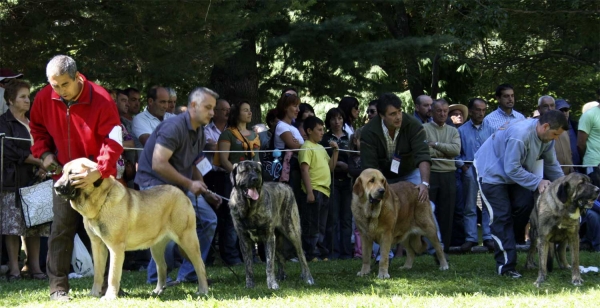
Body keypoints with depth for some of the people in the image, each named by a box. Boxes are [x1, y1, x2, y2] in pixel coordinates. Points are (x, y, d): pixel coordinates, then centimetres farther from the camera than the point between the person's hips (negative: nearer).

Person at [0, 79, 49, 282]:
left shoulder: (32, 122, 19)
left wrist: (41, 169, 1)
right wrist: (38, 161, -11)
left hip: (33, 180, 6)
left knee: (35, 226, 2)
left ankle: (34, 266, 5)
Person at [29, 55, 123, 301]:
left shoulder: (101, 100, -21)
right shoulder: (44, 99, -8)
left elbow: (113, 141, -23)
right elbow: (38, 128, 14)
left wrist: (98, 172, -37)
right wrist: (43, 153, -3)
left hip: (98, 178, -2)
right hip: (64, 174, 2)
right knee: (61, 230, -3)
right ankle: (58, 287, -1)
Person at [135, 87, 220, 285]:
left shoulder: (199, 132, 10)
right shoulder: (174, 127, -21)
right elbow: (158, 164, -27)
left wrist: (206, 193, 9)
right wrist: (189, 184, -22)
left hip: (179, 185, 10)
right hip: (155, 183, -10)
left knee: (208, 220, 5)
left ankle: (188, 274, 9)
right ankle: (156, 276, -8)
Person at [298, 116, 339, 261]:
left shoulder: (321, 148, 19)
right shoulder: (307, 147, -7)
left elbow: (331, 167, 22)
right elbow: (304, 170, -15)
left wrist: (335, 151, 9)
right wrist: (309, 192, -21)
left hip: (324, 191, 9)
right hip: (314, 190, -9)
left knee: (321, 226, 12)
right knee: (311, 225, -6)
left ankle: (319, 252, 18)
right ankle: (310, 254, -5)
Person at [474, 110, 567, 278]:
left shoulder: (546, 137, -8)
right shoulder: (520, 135, -36)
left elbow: (552, 164, 6)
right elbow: (512, 170, -32)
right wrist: (537, 182, -30)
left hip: (513, 172, 8)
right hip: (492, 173, -8)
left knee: (525, 204, -9)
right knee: (501, 217, -11)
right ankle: (506, 266, -12)